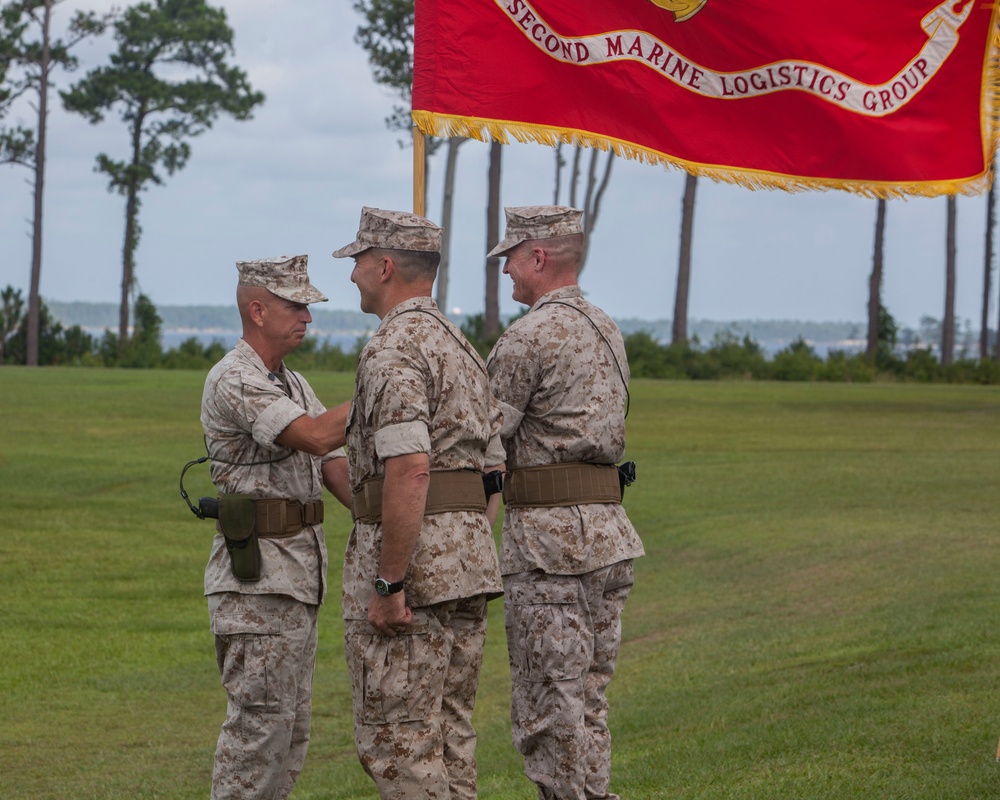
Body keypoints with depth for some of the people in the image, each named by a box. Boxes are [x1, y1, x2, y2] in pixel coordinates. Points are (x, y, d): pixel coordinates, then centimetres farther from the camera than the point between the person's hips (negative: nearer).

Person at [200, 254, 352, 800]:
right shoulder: (234, 381, -14)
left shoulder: (291, 383, 18)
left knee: (291, 728, 12)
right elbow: (316, 437, -27)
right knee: (261, 722, -10)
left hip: (299, 571, 10)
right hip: (257, 576, -10)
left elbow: (334, 467, 11)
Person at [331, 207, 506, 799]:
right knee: (450, 738, 13)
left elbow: (409, 469, -24)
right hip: (471, 566, 9)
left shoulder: (394, 349, -13)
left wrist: (389, 585, -22)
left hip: (410, 561, -9)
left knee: (396, 741, -6)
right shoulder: (463, 347, 18)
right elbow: (494, 472, 20)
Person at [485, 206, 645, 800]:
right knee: (590, 704, 14)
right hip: (610, 529, 9)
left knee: (548, 708, -3)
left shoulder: (530, 337, -12)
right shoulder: (608, 332, 16)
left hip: (549, 537, -9)